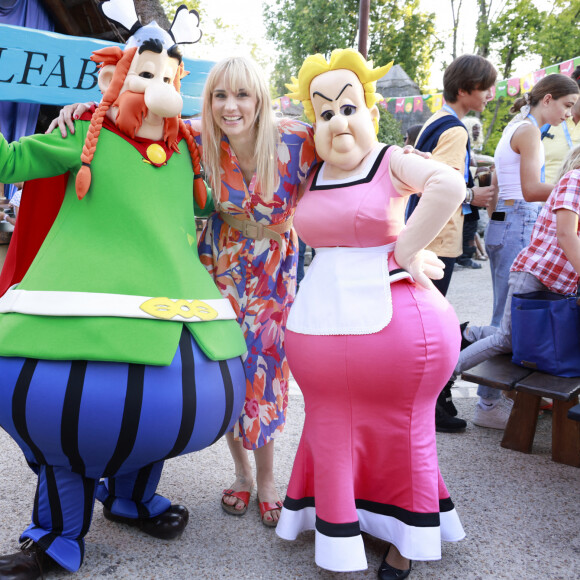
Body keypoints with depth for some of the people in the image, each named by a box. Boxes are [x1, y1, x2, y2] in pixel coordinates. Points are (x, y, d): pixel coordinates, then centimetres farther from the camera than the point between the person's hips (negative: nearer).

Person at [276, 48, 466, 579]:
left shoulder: (392, 162, -4)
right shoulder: (311, 174, 11)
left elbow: (449, 184, -22)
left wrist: (405, 252, -20)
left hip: (392, 316, -4)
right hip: (322, 323, 5)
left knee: (400, 433, 10)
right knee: (332, 432, 15)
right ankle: (339, 536, 34)